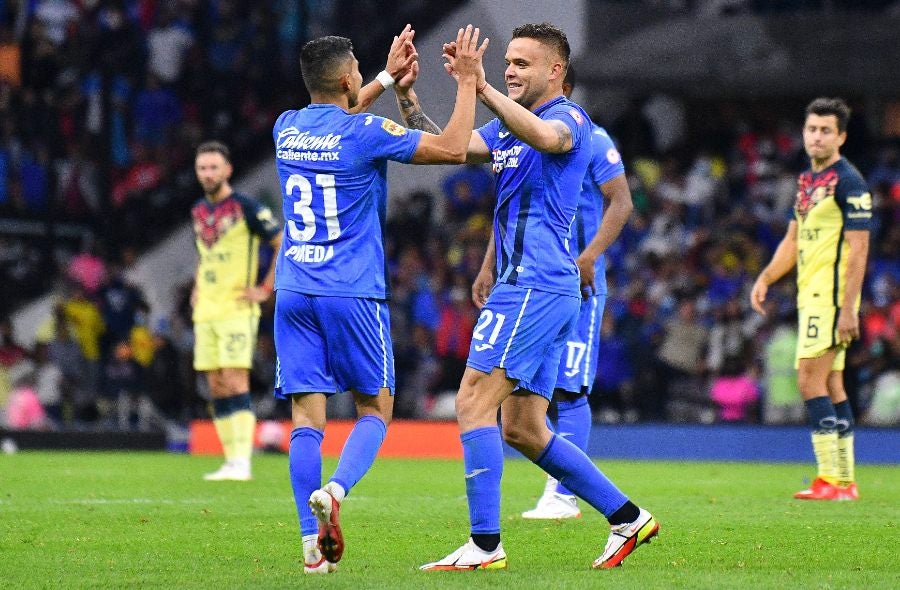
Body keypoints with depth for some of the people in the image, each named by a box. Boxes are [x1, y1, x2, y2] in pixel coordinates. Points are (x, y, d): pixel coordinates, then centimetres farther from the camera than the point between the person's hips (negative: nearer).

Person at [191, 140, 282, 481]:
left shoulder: (246, 208, -8)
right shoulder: (198, 212, 13)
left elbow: (287, 246, -8)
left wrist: (266, 289, -10)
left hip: (236, 310, -7)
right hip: (205, 312, 7)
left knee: (235, 383, -14)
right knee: (216, 388, 4)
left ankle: (242, 462, -15)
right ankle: (231, 460, 8)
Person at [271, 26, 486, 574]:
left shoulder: (287, 129, 9)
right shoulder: (365, 133, -9)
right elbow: (452, 148, -9)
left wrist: (388, 78, 35)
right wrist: (467, 81, 1)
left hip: (293, 295, 5)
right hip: (353, 294, -5)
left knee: (308, 415, 1)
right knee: (376, 407, 8)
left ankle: (314, 544, -7)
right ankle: (334, 491, -19)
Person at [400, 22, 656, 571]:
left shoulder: (570, 118, -7)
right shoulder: (507, 127, 22)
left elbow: (542, 136, -31)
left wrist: (481, 87, -39)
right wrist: (406, 97, 5)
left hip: (535, 286, -10)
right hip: (522, 286, 10)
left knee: (474, 403, -13)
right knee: (522, 429, 10)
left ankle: (485, 545, -14)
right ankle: (627, 517, 16)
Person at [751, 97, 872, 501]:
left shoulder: (848, 181, -12)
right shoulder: (807, 180, 15)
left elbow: (858, 248, -16)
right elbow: (794, 238, 25)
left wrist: (848, 308, -21)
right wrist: (765, 278, 13)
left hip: (831, 297, -9)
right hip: (811, 296, 9)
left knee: (810, 380, -13)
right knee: (831, 386, 9)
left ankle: (830, 479, -13)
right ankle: (845, 481, 12)